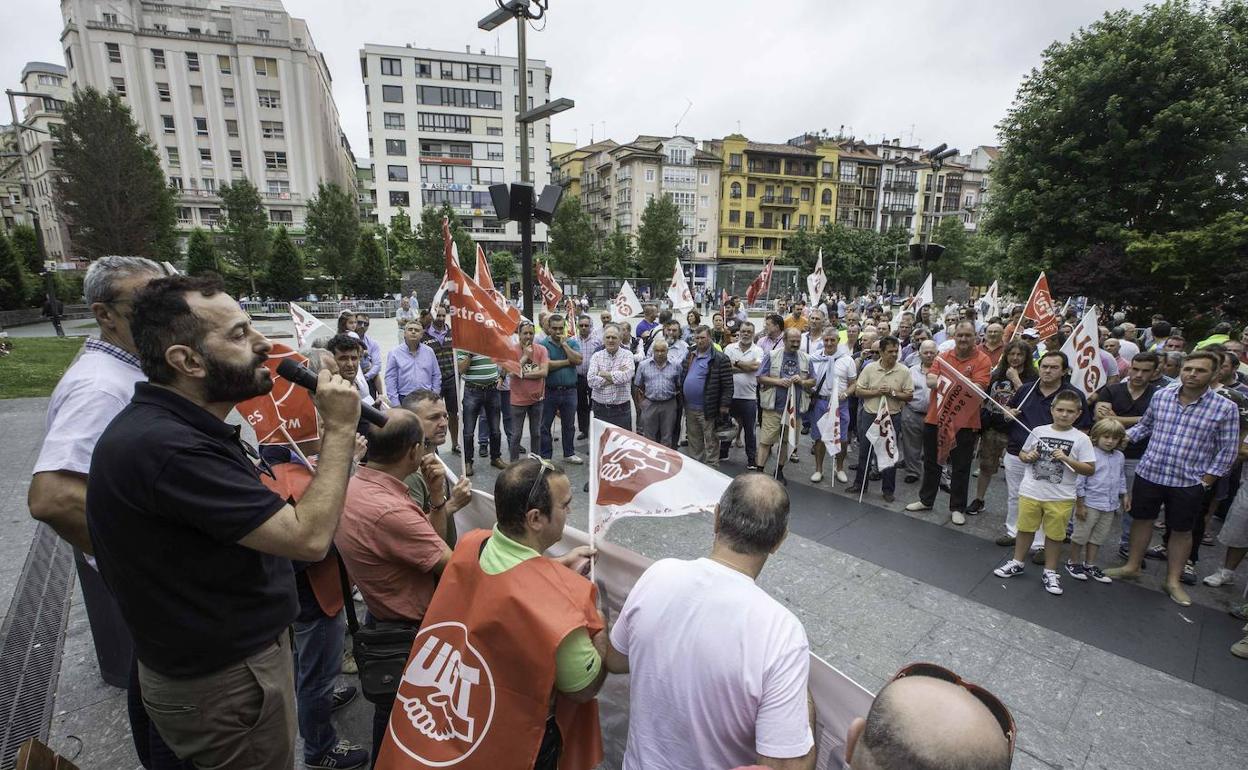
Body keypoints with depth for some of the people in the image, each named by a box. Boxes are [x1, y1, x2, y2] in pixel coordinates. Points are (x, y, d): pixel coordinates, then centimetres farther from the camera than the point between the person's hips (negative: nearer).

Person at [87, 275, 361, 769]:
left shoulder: (178, 428, 3)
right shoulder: (165, 445, -31)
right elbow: (308, 538, -30)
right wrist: (339, 430, -22)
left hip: (237, 656, 9)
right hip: (224, 685, -9)